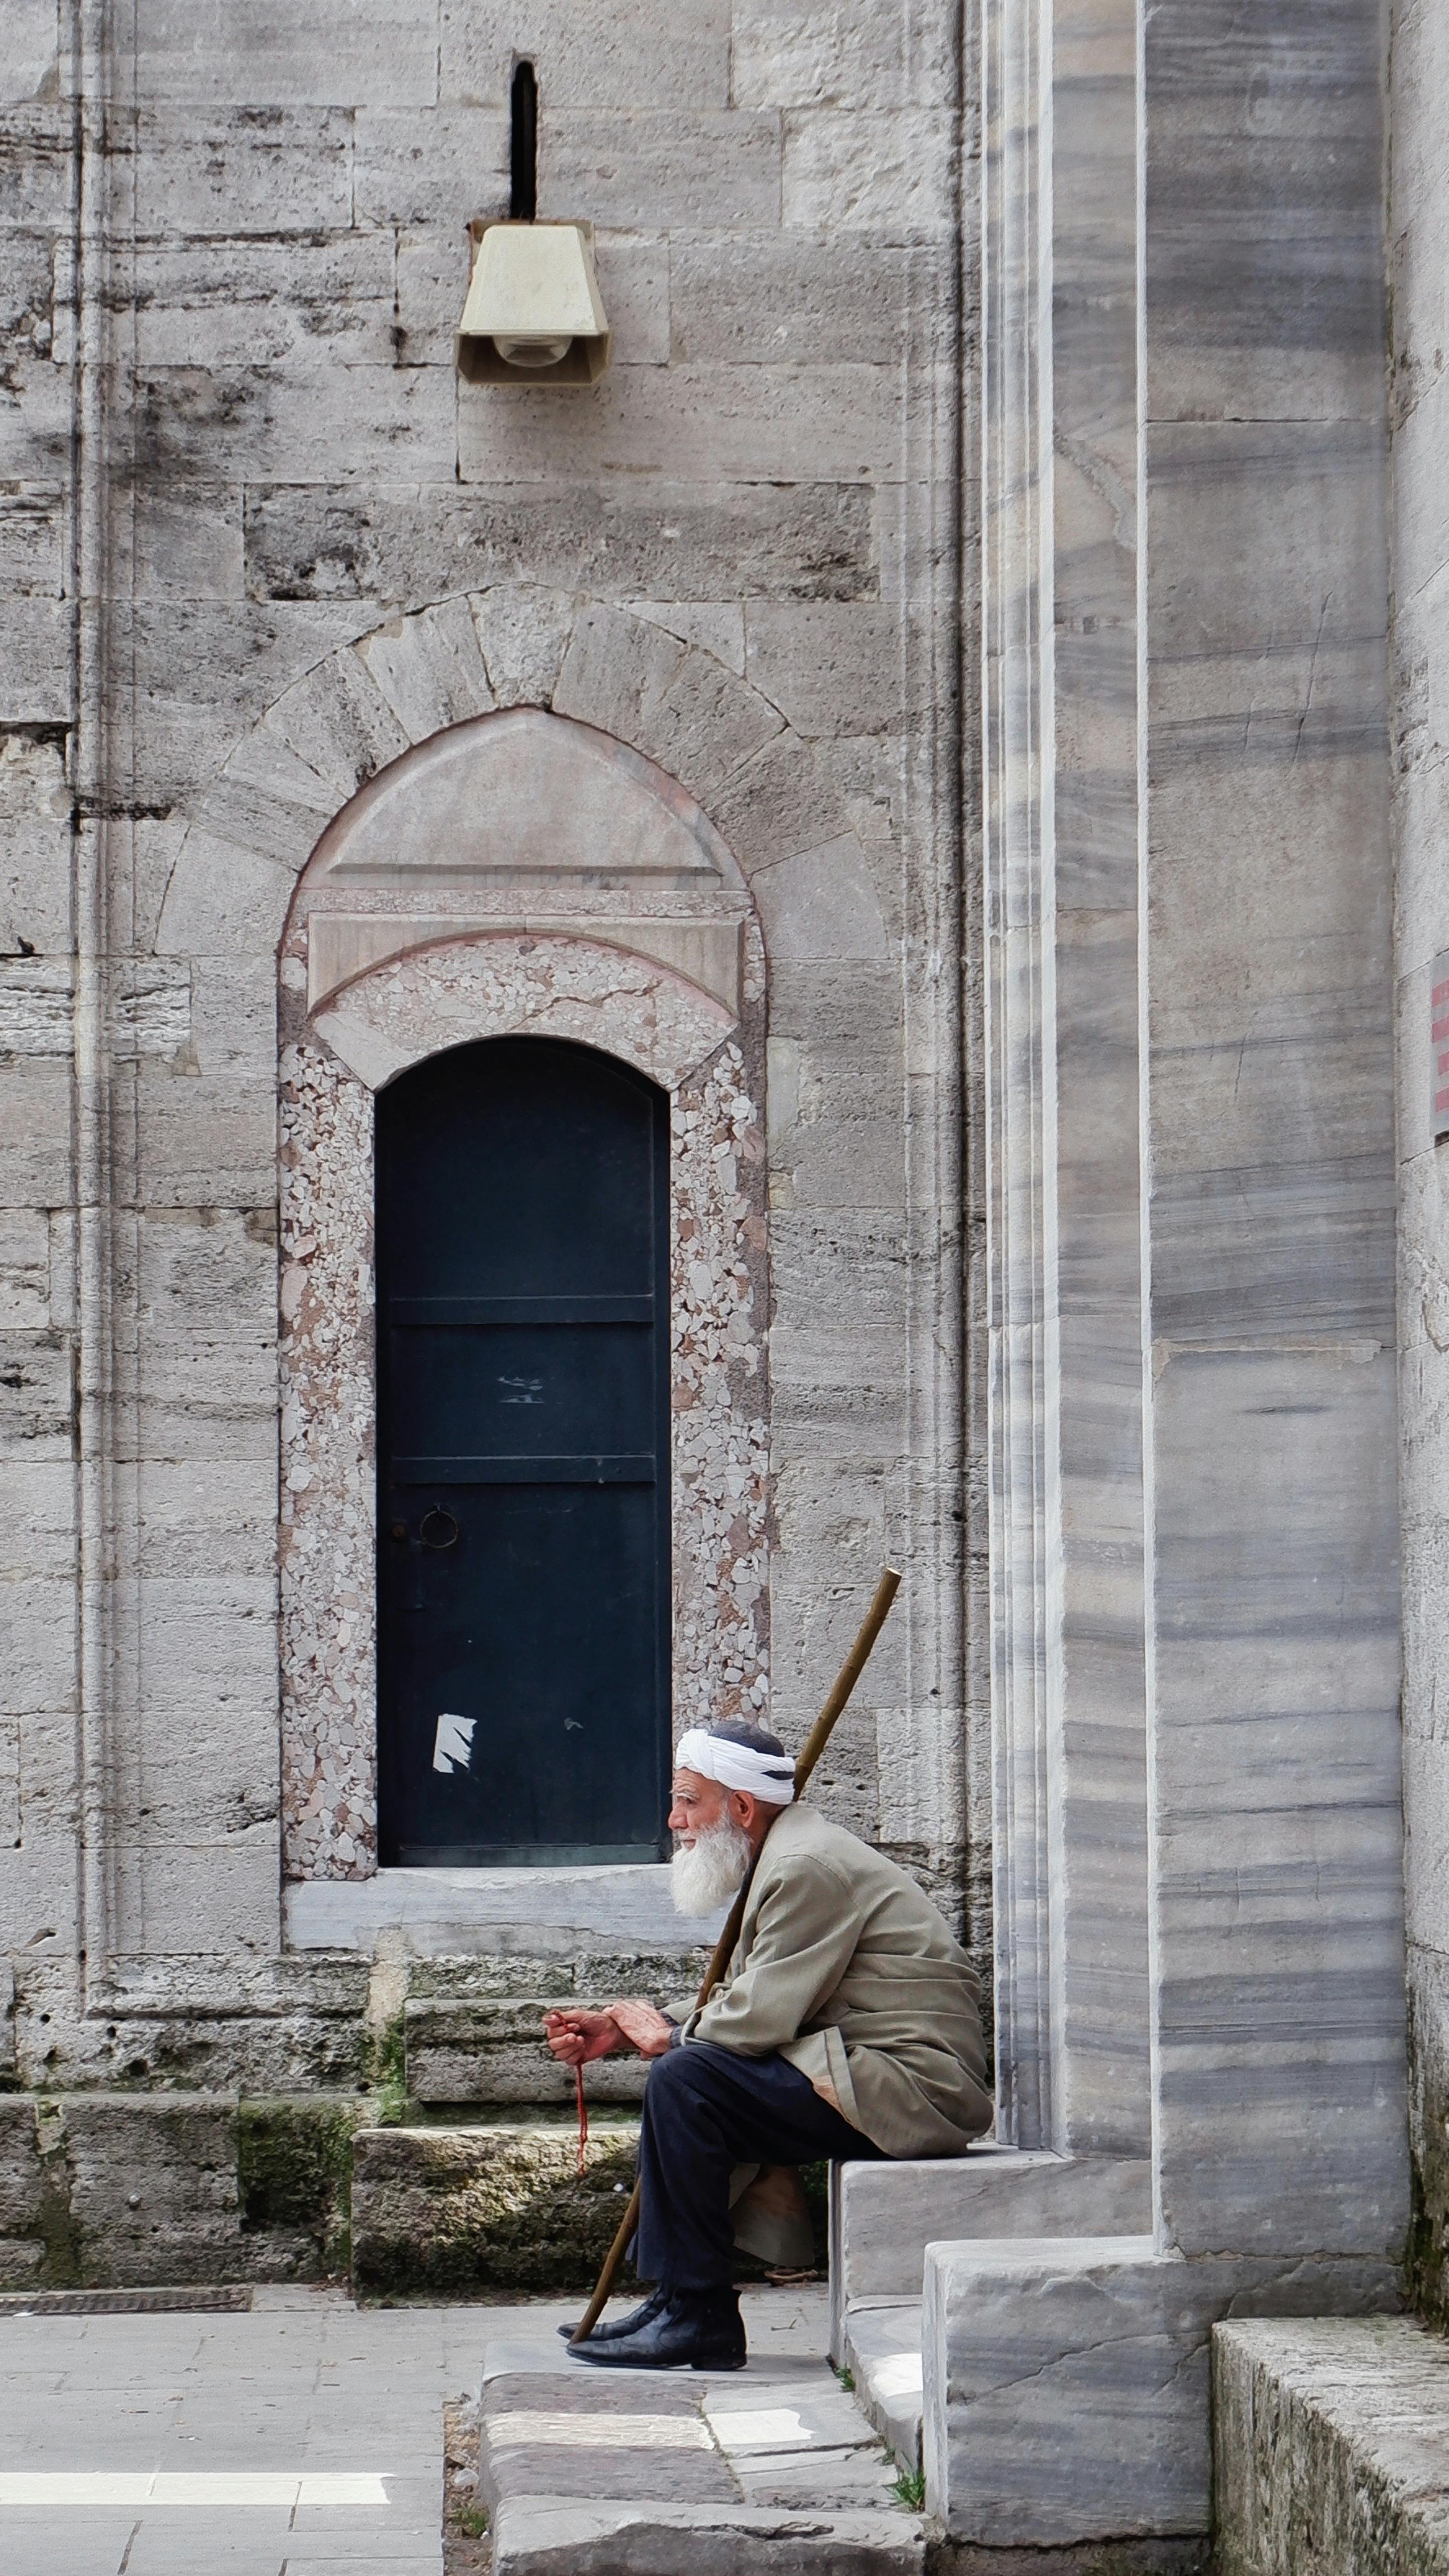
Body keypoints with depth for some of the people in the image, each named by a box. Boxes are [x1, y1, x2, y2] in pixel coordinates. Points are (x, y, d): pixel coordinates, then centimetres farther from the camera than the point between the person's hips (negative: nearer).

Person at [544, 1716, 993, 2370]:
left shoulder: (809, 1868, -15)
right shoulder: (786, 1859, 19)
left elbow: (761, 2018, -20)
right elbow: (742, 2004, 19)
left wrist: (669, 2036, -2)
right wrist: (621, 2030, 10)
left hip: (910, 2090, -11)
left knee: (683, 2080, -20)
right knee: (683, 2073, 14)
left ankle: (698, 2312, -13)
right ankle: (672, 2301, 13)